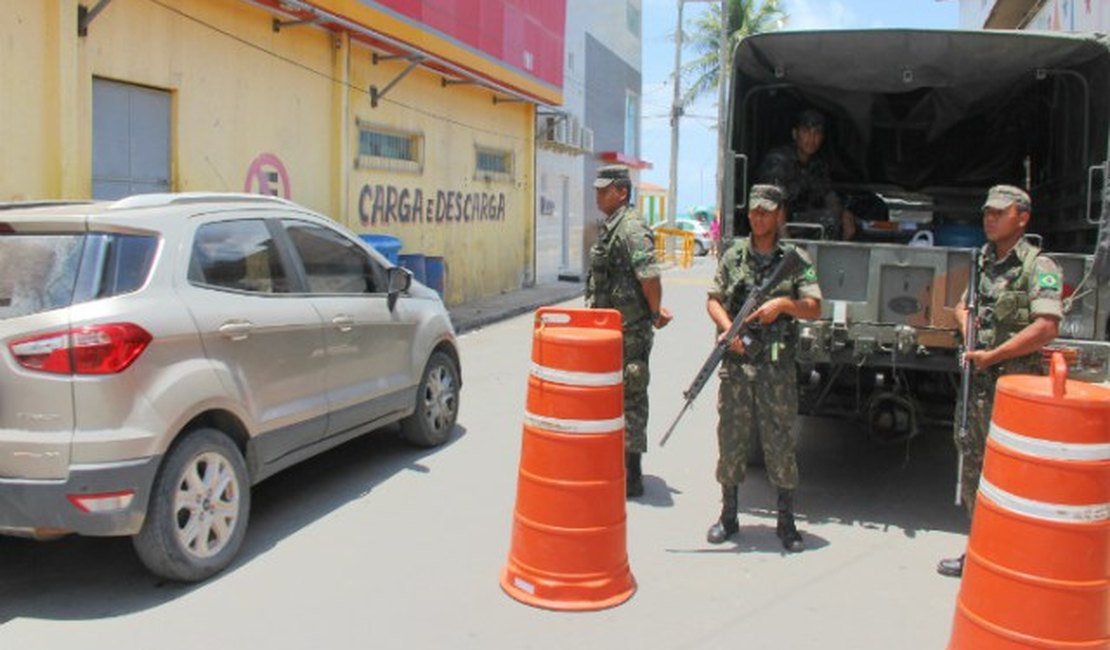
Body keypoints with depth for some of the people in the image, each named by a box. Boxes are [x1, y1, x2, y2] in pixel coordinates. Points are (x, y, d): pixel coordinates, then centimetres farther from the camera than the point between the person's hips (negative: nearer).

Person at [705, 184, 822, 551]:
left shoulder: (796, 259, 2)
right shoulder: (733, 256, 7)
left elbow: (814, 310, 1)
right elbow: (713, 300, 8)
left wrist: (784, 303, -17)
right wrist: (727, 328, -10)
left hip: (777, 365, -1)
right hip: (736, 362, 2)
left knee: (781, 442, 4)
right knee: (730, 439, 7)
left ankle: (786, 521, 17)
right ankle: (728, 517, 21)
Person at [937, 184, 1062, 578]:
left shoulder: (1038, 267, -9)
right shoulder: (984, 262, 14)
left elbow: (1046, 327, -20)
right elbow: (963, 305, 28)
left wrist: (991, 355, -17)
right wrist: (966, 322, 5)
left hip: (1016, 381, -8)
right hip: (978, 380, 8)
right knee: (973, 463, 14)